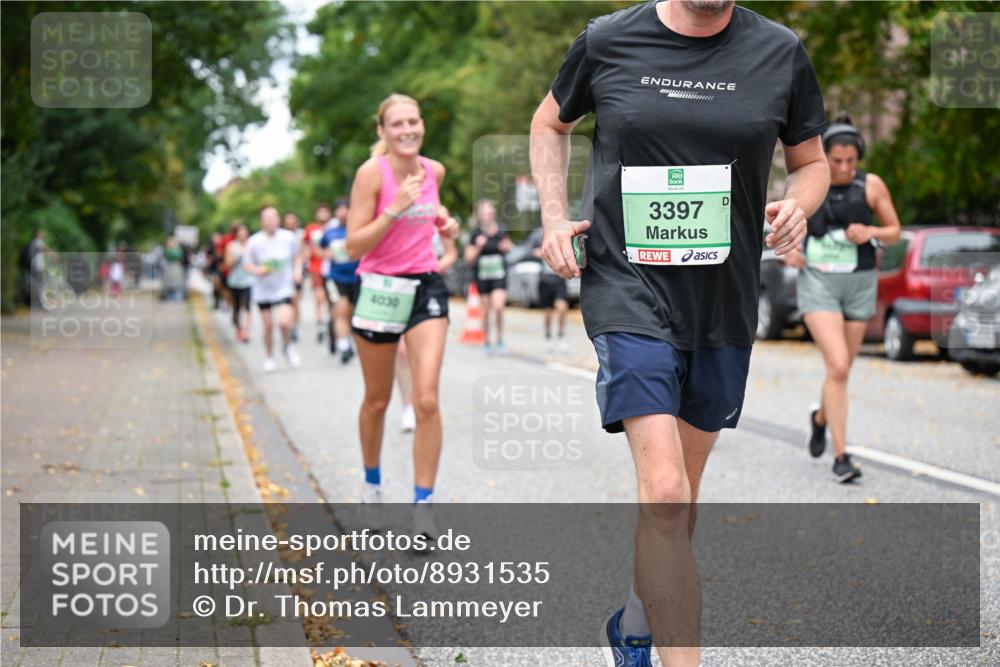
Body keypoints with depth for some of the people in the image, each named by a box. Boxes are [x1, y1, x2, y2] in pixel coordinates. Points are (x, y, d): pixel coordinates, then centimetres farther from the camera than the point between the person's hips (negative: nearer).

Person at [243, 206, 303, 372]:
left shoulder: (288, 237, -5)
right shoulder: (254, 241, -9)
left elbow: (298, 256, 12)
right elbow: (247, 264, 0)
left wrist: (297, 271, -3)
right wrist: (258, 270, -19)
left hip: (283, 288, 0)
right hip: (263, 290, 1)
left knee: (284, 321, -19)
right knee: (268, 325, 4)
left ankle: (288, 345, 13)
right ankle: (269, 357, 28)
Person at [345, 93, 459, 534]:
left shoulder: (434, 170, 2)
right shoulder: (371, 173, -12)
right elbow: (354, 247, -15)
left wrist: (444, 221, 5)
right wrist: (394, 209, -25)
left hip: (426, 287, 2)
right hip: (380, 290, -2)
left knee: (427, 400, -12)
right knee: (377, 401, 13)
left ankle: (423, 504, -7)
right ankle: (372, 483, 38)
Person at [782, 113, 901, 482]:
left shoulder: (871, 185, -3)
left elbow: (894, 231, 4)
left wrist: (871, 232, -17)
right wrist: (787, 250, -11)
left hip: (858, 285, 2)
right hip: (818, 283, -2)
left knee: (841, 369, 13)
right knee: (838, 367, -18)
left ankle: (820, 417, 47)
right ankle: (841, 456, -14)